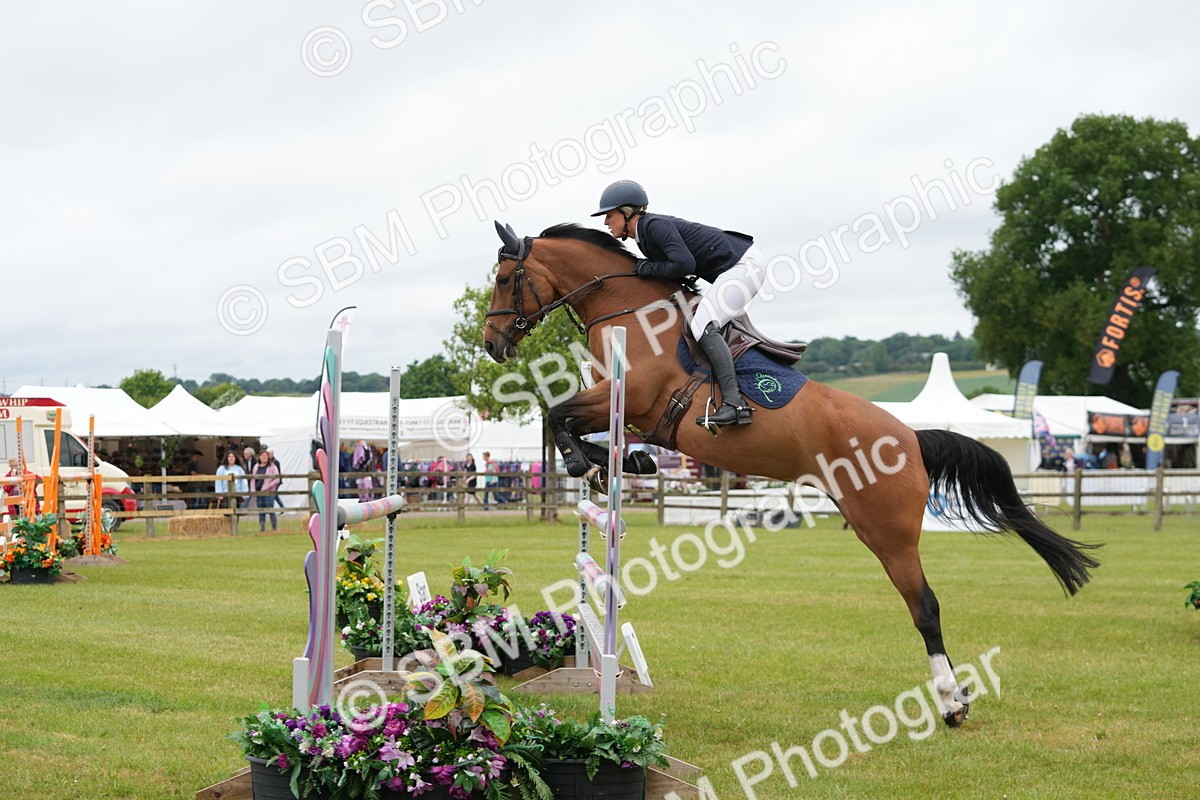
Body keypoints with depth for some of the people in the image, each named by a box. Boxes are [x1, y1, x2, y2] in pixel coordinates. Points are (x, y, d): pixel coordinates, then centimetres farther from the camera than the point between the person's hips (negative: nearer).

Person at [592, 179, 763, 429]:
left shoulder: (656, 226, -18)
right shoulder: (644, 236, 13)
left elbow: (684, 265, -29)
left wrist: (649, 269, -13)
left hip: (744, 264, -11)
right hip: (738, 266, 11)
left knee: (704, 325, -21)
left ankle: (733, 403, -31)